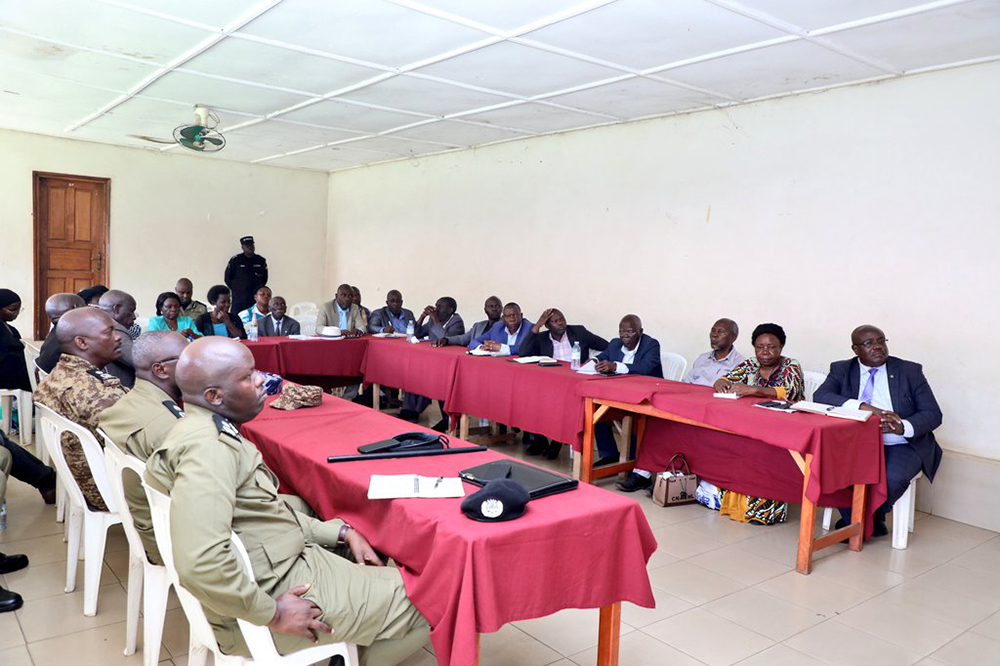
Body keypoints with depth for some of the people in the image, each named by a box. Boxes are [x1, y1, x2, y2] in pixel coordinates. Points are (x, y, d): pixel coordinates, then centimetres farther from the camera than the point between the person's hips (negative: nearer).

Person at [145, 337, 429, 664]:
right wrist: (271, 613, -23)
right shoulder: (208, 446, -26)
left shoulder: (212, 430, 6)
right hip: (275, 591, -10)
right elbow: (199, 564, -36)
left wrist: (342, 532, 3)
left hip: (279, 564, 10)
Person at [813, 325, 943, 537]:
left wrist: (903, 427, -23)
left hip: (901, 445, -1)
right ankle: (851, 519, -3)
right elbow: (820, 396, -13)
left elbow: (933, 414, 0)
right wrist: (863, 407, -28)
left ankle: (874, 517, 1)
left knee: (893, 478, -32)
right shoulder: (841, 370, 5)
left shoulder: (910, 371, 3)